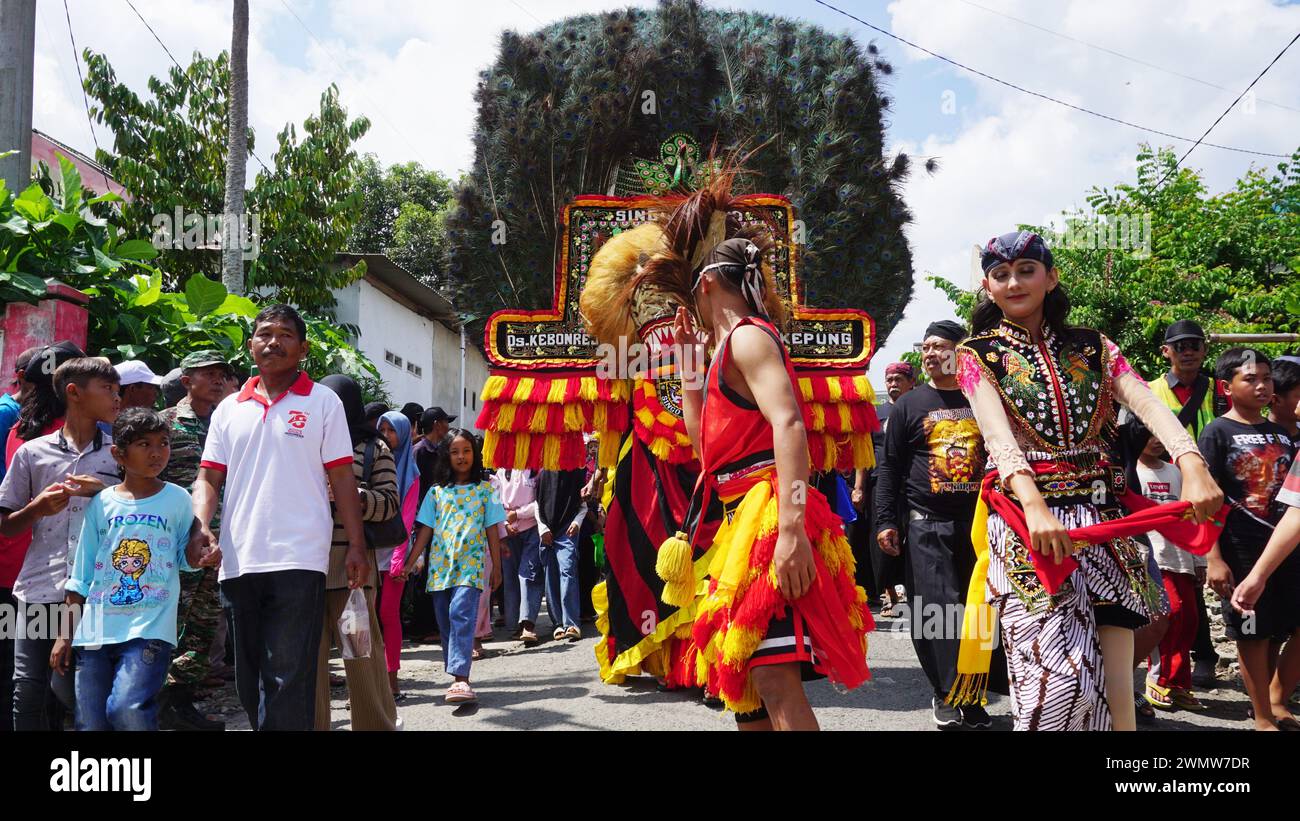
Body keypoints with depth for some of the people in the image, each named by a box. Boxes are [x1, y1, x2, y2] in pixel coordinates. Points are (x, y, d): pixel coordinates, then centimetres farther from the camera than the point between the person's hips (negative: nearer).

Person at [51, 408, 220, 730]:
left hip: (150, 629, -3)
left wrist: (200, 556, -13)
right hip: (95, 630, 3)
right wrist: (66, 634, 9)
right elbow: (80, 577, 11)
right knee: (90, 722, 5)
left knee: (127, 709, -23)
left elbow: (184, 554, 11)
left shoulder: (177, 499, 3)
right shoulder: (101, 503, 7)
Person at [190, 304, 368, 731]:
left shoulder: (322, 402, 4)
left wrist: (356, 547, -3)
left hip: (298, 561, -4)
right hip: (239, 562, 5)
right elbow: (208, 478, 11)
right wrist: (201, 526, -9)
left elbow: (342, 480, 2)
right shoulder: (229, 409, 14)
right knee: (250, 682, 13)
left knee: (287, 682, -8)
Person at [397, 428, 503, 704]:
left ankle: (461, 678, -29)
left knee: (461, 614, -21)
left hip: (471, 565, -3)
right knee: (446, 624, 6)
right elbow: (425, 531, 10)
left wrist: (497, 568, 7)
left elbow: (492, 532, 8)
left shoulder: (485, 490, 7)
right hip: (440, 566, 3)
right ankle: (456, 678, 16)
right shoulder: (437, 491, 11)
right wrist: (409, 564, 3)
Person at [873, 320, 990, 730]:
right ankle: (948, 693, 3)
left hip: (981, 522, 2)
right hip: (928, 524, -2)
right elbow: (889, 466, 6)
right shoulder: (909, 404, 7)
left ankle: (972, 696, 16)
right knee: (936, 610, -8)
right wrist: (886, 521, -2)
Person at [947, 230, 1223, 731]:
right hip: (1025, 516, -3)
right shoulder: (979, 354, 6)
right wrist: (1035, 506, -30)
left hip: (1100, 518, 3)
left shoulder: (1092, 348, 13)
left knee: (1113, 677, 0)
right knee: (1057, 677, -13)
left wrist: (1192, 467, -24)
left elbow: (1149, 405, -4)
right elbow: (997, 433, -12)